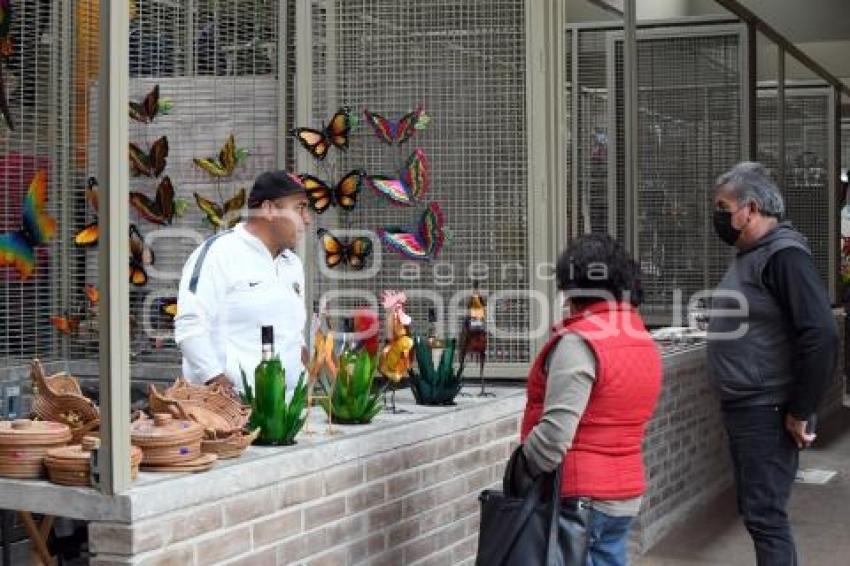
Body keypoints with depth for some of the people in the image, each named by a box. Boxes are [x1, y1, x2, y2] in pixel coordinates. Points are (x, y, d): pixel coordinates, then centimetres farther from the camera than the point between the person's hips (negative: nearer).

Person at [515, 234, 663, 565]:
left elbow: (555, 433, -23)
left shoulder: (578, 342, -17)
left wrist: (521, 479, -13)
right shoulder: (645, 342, 10)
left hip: (577, 497, -8)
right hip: (626, 494, 8)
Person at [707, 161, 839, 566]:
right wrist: (733, 404, 17)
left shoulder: (784, 255, -16)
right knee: (756, 511, 15)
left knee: (764, 516, -8)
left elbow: (822, 336, -24)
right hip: (742, 409, 10)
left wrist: (801, 411, -19)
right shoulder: (749, 256, 14)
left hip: (767, 413, -10)